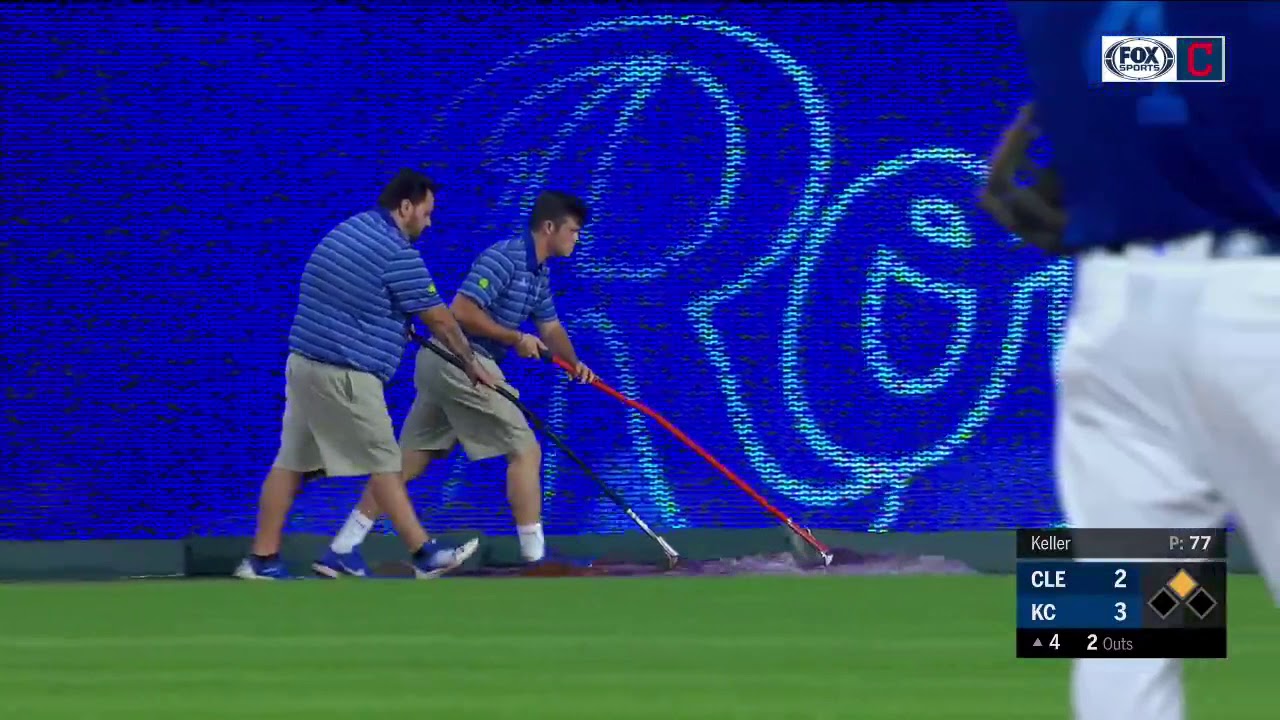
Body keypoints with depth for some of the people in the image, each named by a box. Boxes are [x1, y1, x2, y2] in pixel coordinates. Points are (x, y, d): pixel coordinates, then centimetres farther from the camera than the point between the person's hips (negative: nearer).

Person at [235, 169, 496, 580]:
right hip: (344, 375, -9)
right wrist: (471, 364, 8)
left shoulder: (347, 230, 14)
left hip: (304, 361, 9)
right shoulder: (398, 253, -13)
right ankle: (425, 556, 2)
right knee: (384, 465, -3)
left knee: (291, 462, 8)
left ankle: (262, 560, 7)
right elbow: (440, 320, -5)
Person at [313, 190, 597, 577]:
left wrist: (572, 362, 2)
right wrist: (515, 339, -16)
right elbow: (462, 312, -22)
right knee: (525, 451, -4)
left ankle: (341, 551, 5)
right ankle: (534, 557, -2)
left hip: (440, 364, 10)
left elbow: (550, 328, 22)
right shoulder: (504, 258, -15)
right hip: (462, 361, -10)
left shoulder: (537, 273, 16)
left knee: (408, 462, 8)